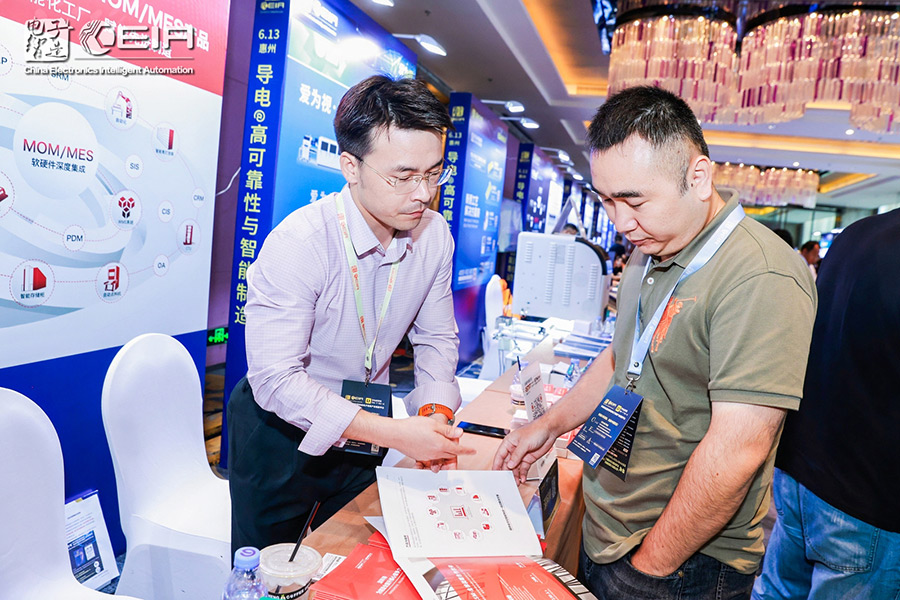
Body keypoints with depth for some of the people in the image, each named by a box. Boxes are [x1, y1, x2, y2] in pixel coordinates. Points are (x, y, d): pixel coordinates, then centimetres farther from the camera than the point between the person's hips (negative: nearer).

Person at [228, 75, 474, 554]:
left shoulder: (435, 236, -10)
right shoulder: (297, 243, -28)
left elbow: (436, 339, 2)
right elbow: (276, 380, -29)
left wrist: (436, 410, -16)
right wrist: (394, 433, -33)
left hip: (362, 424, 5)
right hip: (282, 431, -4)